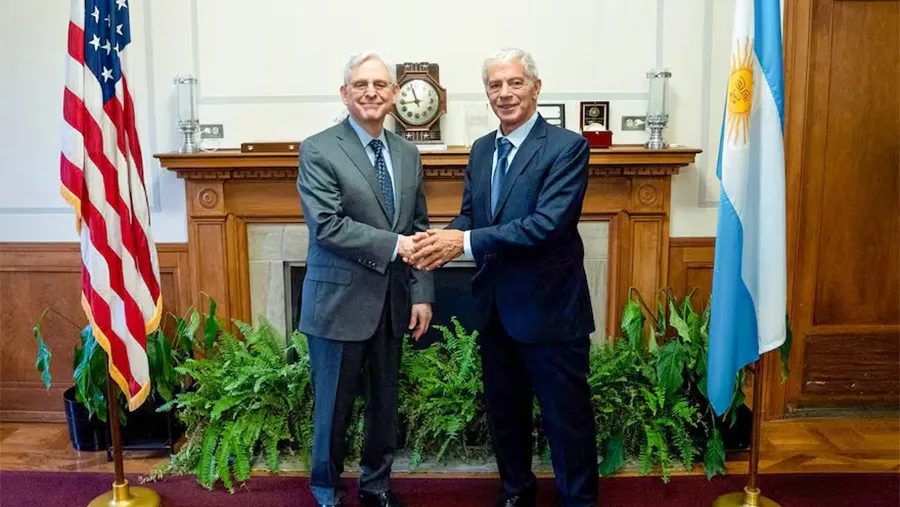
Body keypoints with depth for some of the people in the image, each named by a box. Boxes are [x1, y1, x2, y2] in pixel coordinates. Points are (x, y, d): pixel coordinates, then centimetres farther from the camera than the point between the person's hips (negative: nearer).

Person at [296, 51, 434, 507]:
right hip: (341, 301, -5)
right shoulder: (317, 150, -8)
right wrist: (393, 244, -21)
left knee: (385, 403, 16)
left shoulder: (407, 153, 9)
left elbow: (418, 229, 9)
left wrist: (422, 294, 2)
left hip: (392, 302, 5)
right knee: (333, 407, 9)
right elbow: (327, 226, -18)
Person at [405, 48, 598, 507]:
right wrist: (442, 242, -12)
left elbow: (548, 223, -24)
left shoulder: (567, 147, -13)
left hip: (549, 308, -6)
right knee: (504, 410, 20)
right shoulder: (481, 150, 9)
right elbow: (469, 216, 11)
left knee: (566, 416, 7)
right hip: (495, 307, 7)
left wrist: (466, 242, -27)